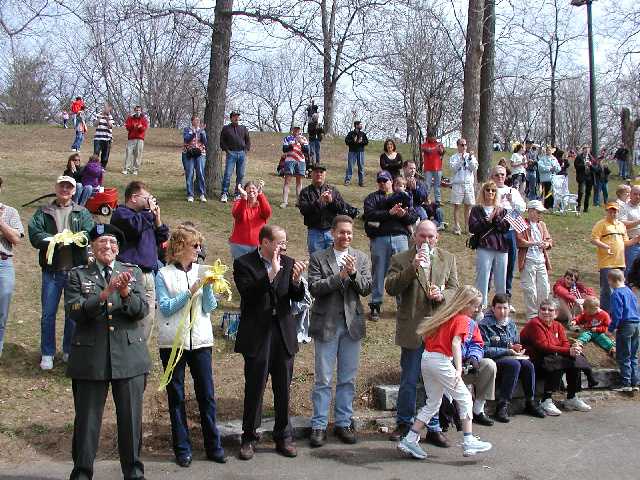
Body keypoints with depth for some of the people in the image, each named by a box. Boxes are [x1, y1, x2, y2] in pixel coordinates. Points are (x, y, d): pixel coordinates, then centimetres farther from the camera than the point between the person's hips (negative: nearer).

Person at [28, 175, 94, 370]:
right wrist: (53, 239, -21)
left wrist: (73, 238, -23)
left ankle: (70, 351, 22)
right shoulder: (43, 212, 10)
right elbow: (34, 235, -5)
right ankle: (47, 354, 14)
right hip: (52, 270, 0)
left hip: (76, 269, 0)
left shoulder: (82, 213, 11)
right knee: (48, 314, 3)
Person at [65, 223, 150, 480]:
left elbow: (142, 310, -2)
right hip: (90, 359, -1)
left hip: (129, 356, 1)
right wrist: (104, 294, -22)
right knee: (86, 420, 7)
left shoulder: (133, 272, 9)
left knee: (131, 418, 8)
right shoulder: (78, 275, 5)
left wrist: (125, 292, -22)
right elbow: (74, 311, -9)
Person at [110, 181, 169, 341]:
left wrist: (157, 216, 11)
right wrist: (149, 211, -7)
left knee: (148, 318, 10)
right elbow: (136, 226, -23)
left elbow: (162, 237, 23)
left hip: (148, 275, 8)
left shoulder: (145, 214, 24)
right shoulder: (121, 213, -1)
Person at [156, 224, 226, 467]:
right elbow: (165, 308, -10)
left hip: (200, 340, 2)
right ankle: (182, 449, 16)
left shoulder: (201, 271, 6)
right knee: (176, 397, 6)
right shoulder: (163, 275, -1)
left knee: (207, 394, 3)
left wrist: (207, 286, -13)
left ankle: (213, 446, 14)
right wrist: (190, 291, -16)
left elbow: (210, 307, 3)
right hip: (173, 341, -2)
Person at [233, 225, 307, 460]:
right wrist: (271, 273, -25)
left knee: (283, 389, 10)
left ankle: (284, 437, 23)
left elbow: (298, 297, 4)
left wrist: (296, 280, -17)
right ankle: (249, 438, 18)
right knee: (254, 388, 5)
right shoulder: (243, 263, -6)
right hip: (257, 335, -3)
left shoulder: (288, 263, 4)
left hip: (284, 334, 3)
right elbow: (248, 295, -19)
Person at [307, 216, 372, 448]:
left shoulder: (361, 258, 9)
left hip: (352, 324, 3)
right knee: (323, 379, 2)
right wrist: (340, 275, -20)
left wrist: (354, 273, -16)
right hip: (326, 325, -3)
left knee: (348, 378, 10)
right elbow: (314, 288, -11)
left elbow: (366, 289, 1)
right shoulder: (318, 257, -1)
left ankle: (343, 423, 21)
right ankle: (319, 426, 10)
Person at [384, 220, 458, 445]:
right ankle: (404, 423, 25)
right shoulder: (401, 259, -1)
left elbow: (454, 288, 10)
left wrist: (442, 295, -12)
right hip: (412, 329, -2)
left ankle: (433, 428, 20)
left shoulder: (448, 259, 9)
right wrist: (412, 268, -23)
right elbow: (390, 288, -12)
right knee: (409, 381, 8)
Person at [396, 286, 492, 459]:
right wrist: (459, 370, -28)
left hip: (426, 358, 8)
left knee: (433, 403, 16)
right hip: (441, 360, -8)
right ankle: (469, 442, 4)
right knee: (465, 398, 4)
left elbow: (427, 336, 20)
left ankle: (409, 440, 14)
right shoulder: (463, 319, -5)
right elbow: (455, 343, -20)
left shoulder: (445, 315, 17)